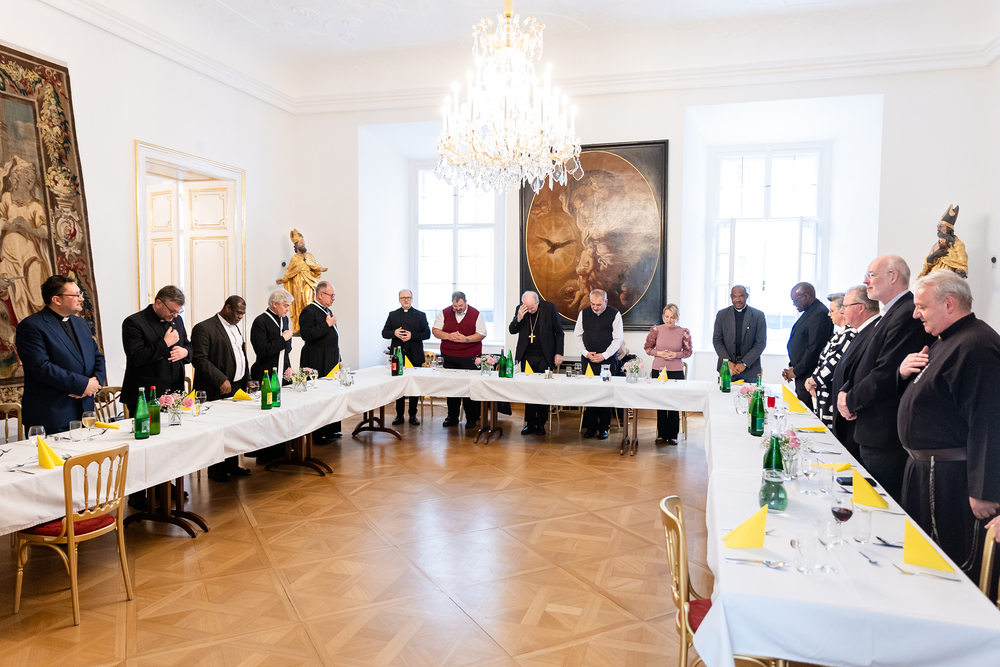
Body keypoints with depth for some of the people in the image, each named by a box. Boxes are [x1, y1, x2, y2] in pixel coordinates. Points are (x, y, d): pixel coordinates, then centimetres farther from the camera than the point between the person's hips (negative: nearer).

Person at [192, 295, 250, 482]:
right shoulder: (204, 328, -10)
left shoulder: (235, 327, 17)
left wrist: (247, 380, 15)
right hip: (217, 392, -8)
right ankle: (215, 470, 13)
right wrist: (221, 380, -20)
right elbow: (199, 360, -17)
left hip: (237, 388, 8)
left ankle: (232, 465, 23)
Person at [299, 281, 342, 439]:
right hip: (317, 362, -9)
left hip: (331, 361, 9)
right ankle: (317, 433, 1)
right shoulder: (309, 311, -10)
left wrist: (338, 360, 22)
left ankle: (331, 429, 19)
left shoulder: (328, 311, 18)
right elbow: (306, 334, -23)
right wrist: (327, 324, -21)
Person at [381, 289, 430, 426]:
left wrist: (412, 335, -16)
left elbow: (427, 334, -2)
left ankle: (413, 415, 12)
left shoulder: (420, 315, 6)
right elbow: (384, 333, 8)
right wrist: (394, 333, -13)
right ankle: (399, 415, 14)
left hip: (415, 356, -1)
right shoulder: (392, 315, 10)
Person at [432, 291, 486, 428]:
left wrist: (466, 339, -16)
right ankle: (452, 417, 18)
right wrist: (448, 336, -13)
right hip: (449, 356, 3)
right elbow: (435, 330, 5)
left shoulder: (475, 314, -2)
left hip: (469, 358, -3)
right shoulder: (444, 313, 4)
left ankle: (471, 418, 9)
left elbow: (482, 334, -3)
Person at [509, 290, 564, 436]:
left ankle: (541, 424, 13)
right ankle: (530, 423, 14)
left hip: (544, 357, -2)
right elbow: (512, 331, 4)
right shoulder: (520, 309, 1)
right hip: (526, 356, 2)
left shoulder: (549, 308, -5)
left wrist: (559, 353, -3)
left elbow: (559, 332, 1)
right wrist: (518, 318, -15)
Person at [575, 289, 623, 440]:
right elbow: (578, 335, 11)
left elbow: (618, 339, -3)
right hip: (587, 359, 3)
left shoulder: (615, 314, -3)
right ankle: (591, 426, 13)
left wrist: (604, 355, -10)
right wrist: (586, 353, -2)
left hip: (607, 360, -3)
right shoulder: (584, 313, 6)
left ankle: (604, 428, 10)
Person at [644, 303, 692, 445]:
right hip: (658, 370, 0)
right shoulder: (656, 330, -1)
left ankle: (673, 435, 16)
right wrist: (659, 353, -10)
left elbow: (689, 351, 7)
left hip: (676, 372, 0)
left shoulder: (684, 332, -1)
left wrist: (676, 354, -11)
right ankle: (661, 434, 18)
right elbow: (647, 347, 7)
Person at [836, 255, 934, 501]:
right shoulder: (893, 313, 16)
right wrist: (846, 392, 1)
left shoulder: (907, 315, -18)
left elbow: (887, 373, -23)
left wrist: (851, 400, -10)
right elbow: (866, 363, 17)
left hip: (887, 434, -10)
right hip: (873, 434, 10)